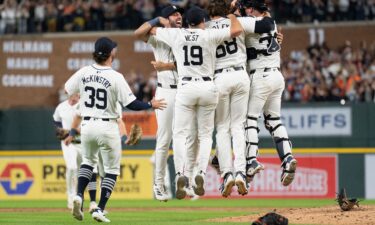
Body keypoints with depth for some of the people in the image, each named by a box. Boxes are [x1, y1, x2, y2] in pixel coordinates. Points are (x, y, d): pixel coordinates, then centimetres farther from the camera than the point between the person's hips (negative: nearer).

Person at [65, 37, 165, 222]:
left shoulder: (84, 72, -3)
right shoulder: (115, 77, -15)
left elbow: (68, 90, 12)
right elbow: (131, 104, -15)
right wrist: (151, 105, 0)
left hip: (87, 125, 4)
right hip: (107, 127, -4)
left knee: (88, 160, 27)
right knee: (112, 168, 10)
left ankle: (79, 195, 4)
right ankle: (100, 209, 1)